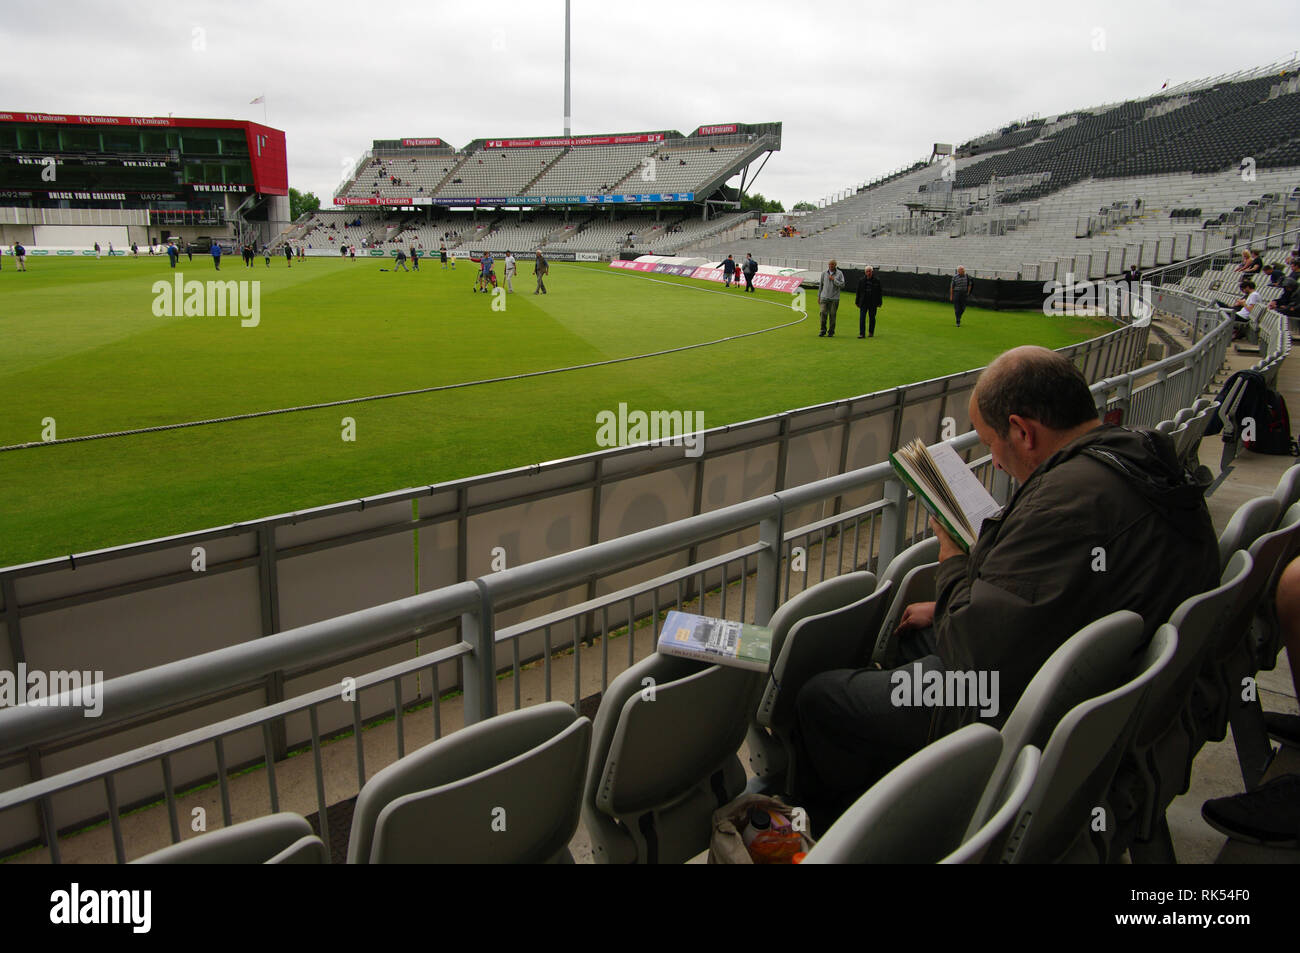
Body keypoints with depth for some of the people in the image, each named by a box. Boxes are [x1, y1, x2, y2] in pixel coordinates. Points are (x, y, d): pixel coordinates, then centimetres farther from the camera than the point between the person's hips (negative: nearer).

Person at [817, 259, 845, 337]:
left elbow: (842, 285, -4)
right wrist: (819, 296, 14)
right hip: (824, 297, 1)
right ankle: (823, 331, 2)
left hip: (834, 298, -1)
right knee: (823, 314, -7)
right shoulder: (824, 273, 8)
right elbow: (821, 285, 14)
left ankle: (831, 332, 9)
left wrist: (834, 279, -11)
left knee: (832, 315, 0)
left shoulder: (839, 273, 2)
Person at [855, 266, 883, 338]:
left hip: (873, 304, -1)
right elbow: (858, 292, 9)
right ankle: (862, 333, -6)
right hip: (863, 303, 1)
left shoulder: (877, 281, -1)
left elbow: (880, 292, 2)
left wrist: (879, 302, -2)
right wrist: (857, 302, 7)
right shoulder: (861, 281, 4)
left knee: (872, 318, 8)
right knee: (862, 318, -7)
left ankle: (871, 332, 22)